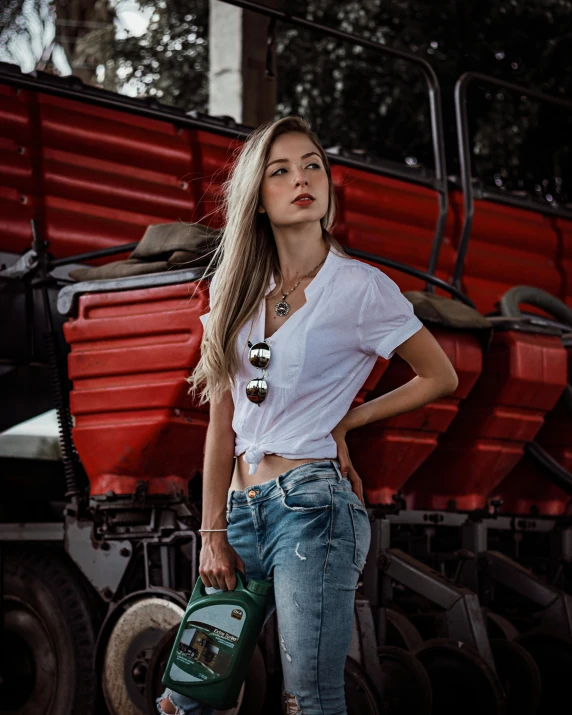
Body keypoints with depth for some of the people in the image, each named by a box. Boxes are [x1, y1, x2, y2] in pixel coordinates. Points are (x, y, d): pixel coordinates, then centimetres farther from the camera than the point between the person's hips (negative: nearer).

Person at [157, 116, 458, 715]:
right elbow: (222, 423, 10)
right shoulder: (238, 291, 11)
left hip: (313, 506, -5)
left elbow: (440, 376, 8)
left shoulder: (361, 288, -2)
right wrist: (213, 532, 5)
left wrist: (346, 420, 3)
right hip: (243, 507, 6)